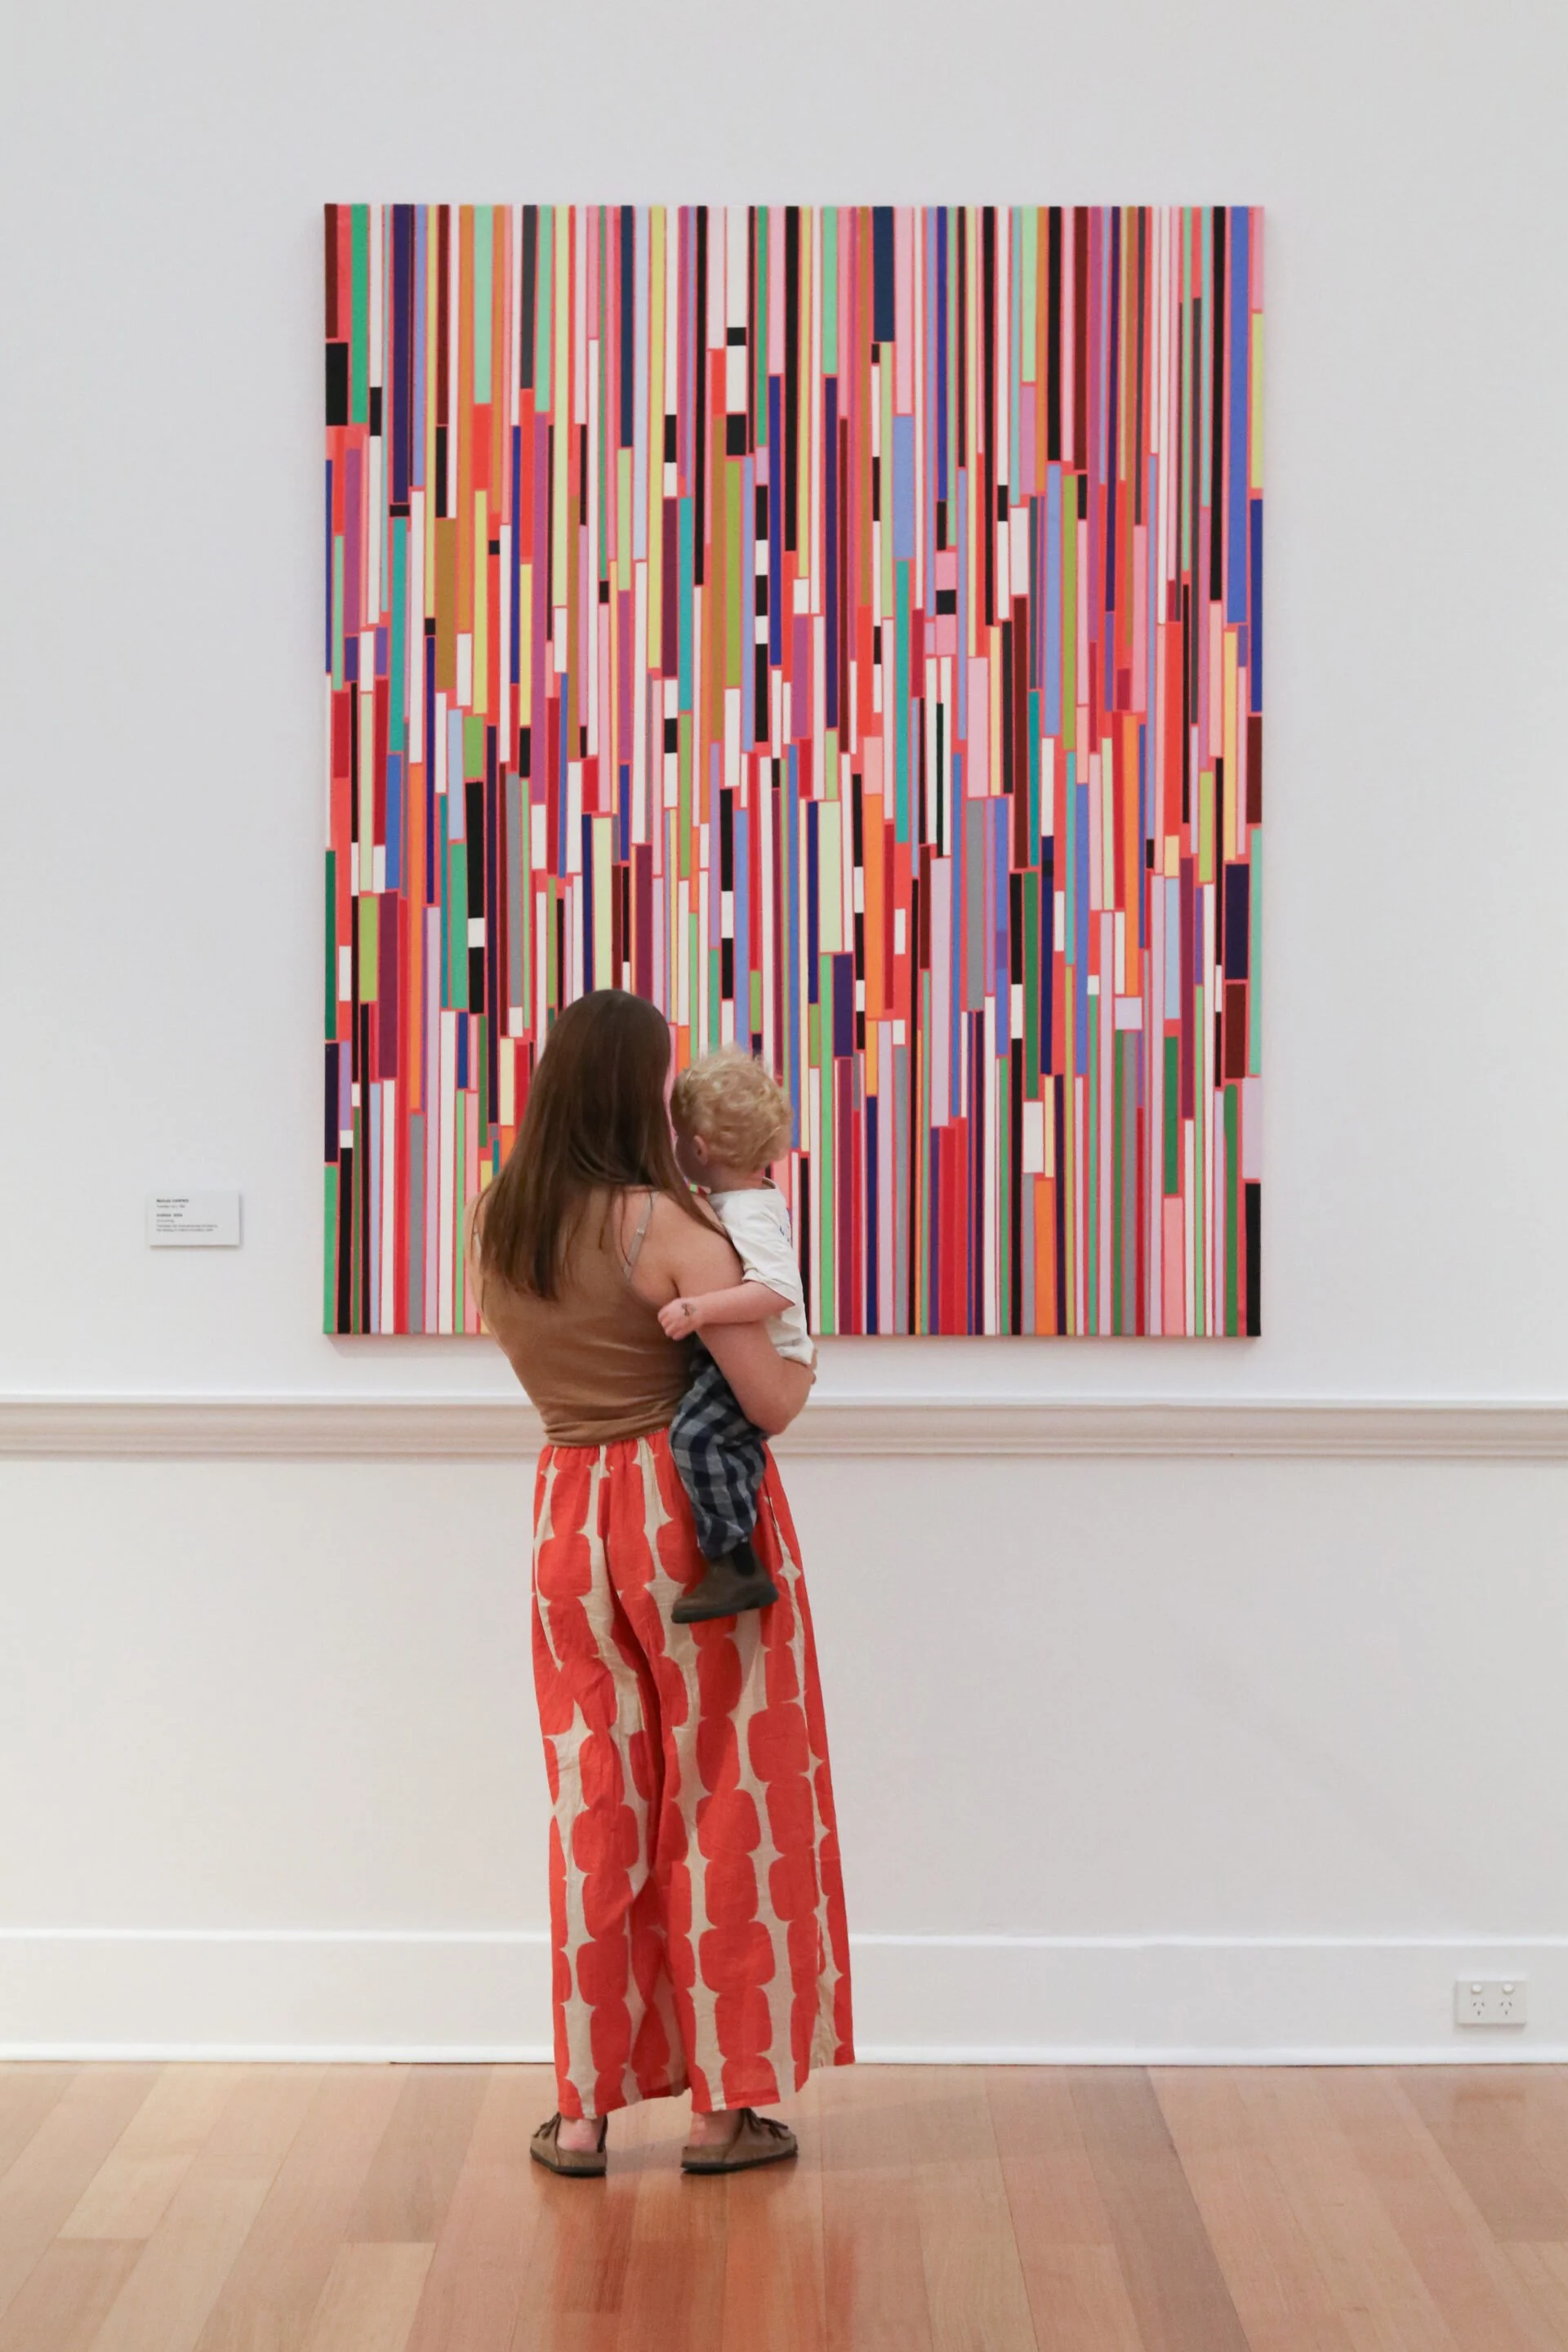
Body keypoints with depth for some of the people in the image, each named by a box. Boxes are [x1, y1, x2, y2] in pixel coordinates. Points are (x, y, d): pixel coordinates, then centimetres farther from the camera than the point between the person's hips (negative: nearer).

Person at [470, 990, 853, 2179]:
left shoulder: (497, 1227, 4)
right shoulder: (667, 1227, -16)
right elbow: (771, 1402, -15)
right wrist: (802, 1364, 5)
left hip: (570, 1514, 5)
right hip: (697, 1511, -5)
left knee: (595, 1809, 11)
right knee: (723, 1806, 5)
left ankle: (585, 2107, 15)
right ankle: (724, 2105, 12)